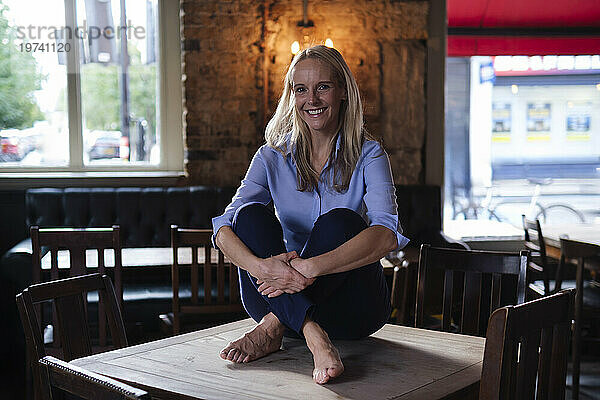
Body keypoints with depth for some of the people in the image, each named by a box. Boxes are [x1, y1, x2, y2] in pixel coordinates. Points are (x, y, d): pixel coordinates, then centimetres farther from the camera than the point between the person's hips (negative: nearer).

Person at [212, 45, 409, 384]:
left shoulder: (368, 155, -5)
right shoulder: (272, 158, 3)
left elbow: (387, 235, -23)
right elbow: (225, 228, -11)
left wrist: (311, 267, -38)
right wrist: (260, 266, -35)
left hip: (351, 306, -2)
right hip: (280, 294, 2)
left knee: (339, 221, -29)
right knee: (251, 214, -23)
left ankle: (273, 327, -30)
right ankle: (313, 335, -40)